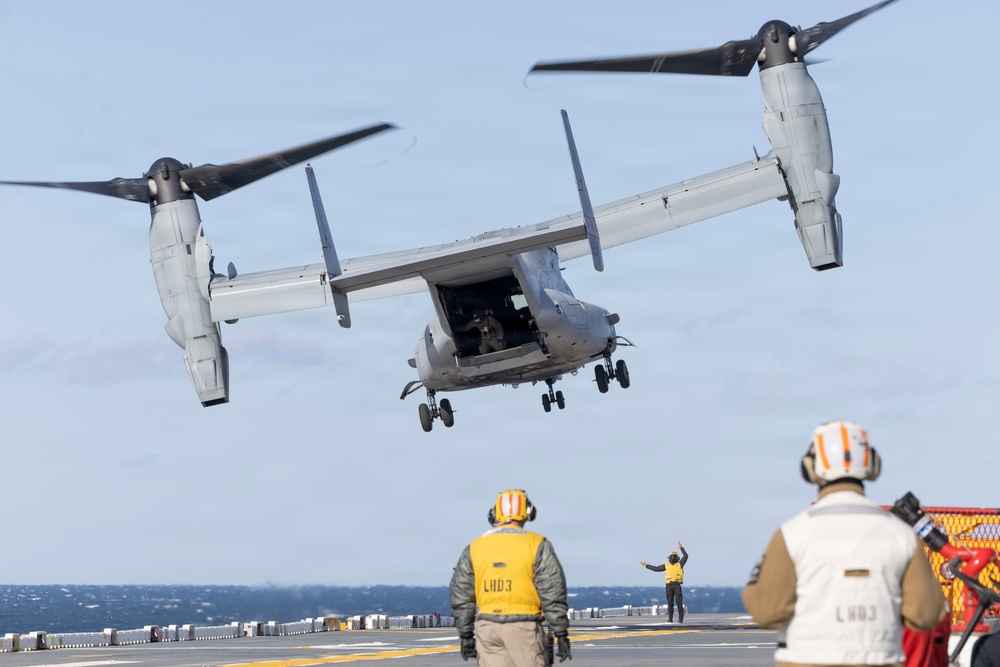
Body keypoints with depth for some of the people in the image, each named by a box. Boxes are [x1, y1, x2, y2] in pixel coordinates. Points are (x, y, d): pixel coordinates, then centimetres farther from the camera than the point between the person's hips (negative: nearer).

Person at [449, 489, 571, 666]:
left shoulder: (475, 547, 9)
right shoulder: (536, 544, -2)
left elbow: (460, 595, 9)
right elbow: (553, 593, -6)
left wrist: (466, 635, 15)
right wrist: (561, 634, -2)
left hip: (488, 625, 3)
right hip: (523, 626, -3)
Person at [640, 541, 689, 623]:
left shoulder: (679, 564, 8)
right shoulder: (666, 565, 13)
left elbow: (686, 556, -3)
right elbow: (656, 568, 16)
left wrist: (681, 548, -9)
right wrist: (645, 565, 17)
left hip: (677, 585, -2)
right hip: (669, 585, 2)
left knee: (679, 602, -6)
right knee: (670, 602, 2)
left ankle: (681, 618, -3)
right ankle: (670, 618, 5)